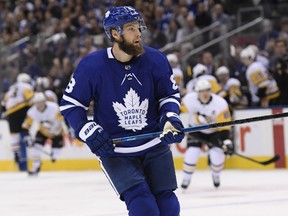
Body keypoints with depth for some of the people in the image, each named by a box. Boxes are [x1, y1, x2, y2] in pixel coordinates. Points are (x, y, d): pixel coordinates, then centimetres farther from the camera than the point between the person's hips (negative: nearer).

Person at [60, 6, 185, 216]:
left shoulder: (156, 60, -9)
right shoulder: (92, 65, -15)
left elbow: (170, 94, 6)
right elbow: (70, 103, -4)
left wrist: (170, 117, -14)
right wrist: (89, 132, -16)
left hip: (154, 146, 3)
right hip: (114, 150, -3)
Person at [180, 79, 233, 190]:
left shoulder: (220, 103, -27)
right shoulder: (190, 100, -23)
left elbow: (224, 125, -26)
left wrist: (227, 141, -33)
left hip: (214, 131, -1)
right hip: (196, 131, 1)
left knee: (217, 157, -16)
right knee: (191, 154, -18)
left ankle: (216, 175, 18)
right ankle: (186, 178, 6)